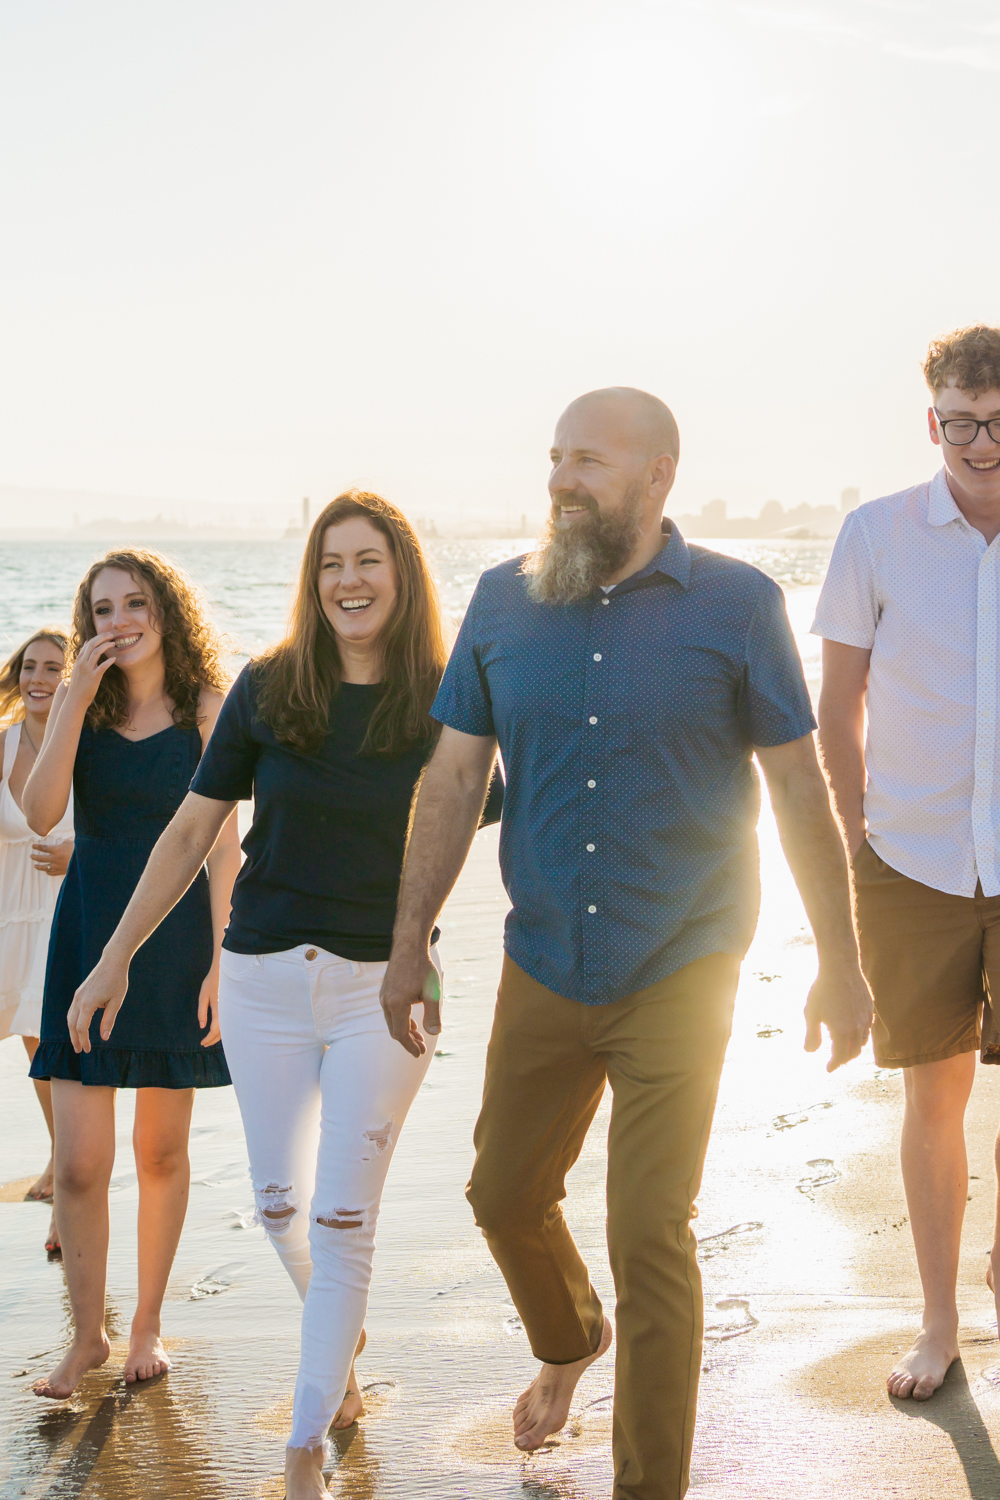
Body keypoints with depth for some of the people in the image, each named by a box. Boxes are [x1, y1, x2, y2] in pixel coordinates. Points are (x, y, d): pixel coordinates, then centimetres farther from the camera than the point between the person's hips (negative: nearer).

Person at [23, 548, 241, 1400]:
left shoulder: (207, 711, -1)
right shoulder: (76, 704, 5)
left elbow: (223, 843, -3)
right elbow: (41, 813, -10)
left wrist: (222, 959, -8)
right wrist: (79, 700, -14)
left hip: (176, 937, -1)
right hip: (91, 937, 1)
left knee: (161, 1150, 9)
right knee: (79, 1162, -3)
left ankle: (148, 1323, 25)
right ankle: (87, 1335, 14)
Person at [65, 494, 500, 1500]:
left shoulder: (440, 704, -5)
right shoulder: (268, 690, -2)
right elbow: (192, 831, 3)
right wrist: (115, 957, 3)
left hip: (384, 982, -2)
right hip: (263, 978, 2)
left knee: (342, 1218, -1)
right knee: (278, 1206, 13)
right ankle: (343, 1337, 44)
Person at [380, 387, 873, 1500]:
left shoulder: (736, 605, -8)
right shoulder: (503, 602, 1)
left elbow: (801, 792, -2)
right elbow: (453, 781, 6)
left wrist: (840, 965, 0)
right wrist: (408, 944, 6)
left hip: (679, 973, -4)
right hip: (542, 970, 4)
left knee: (650, 1237, -2)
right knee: (504, 1196, 16)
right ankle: (570, 1341, 50)